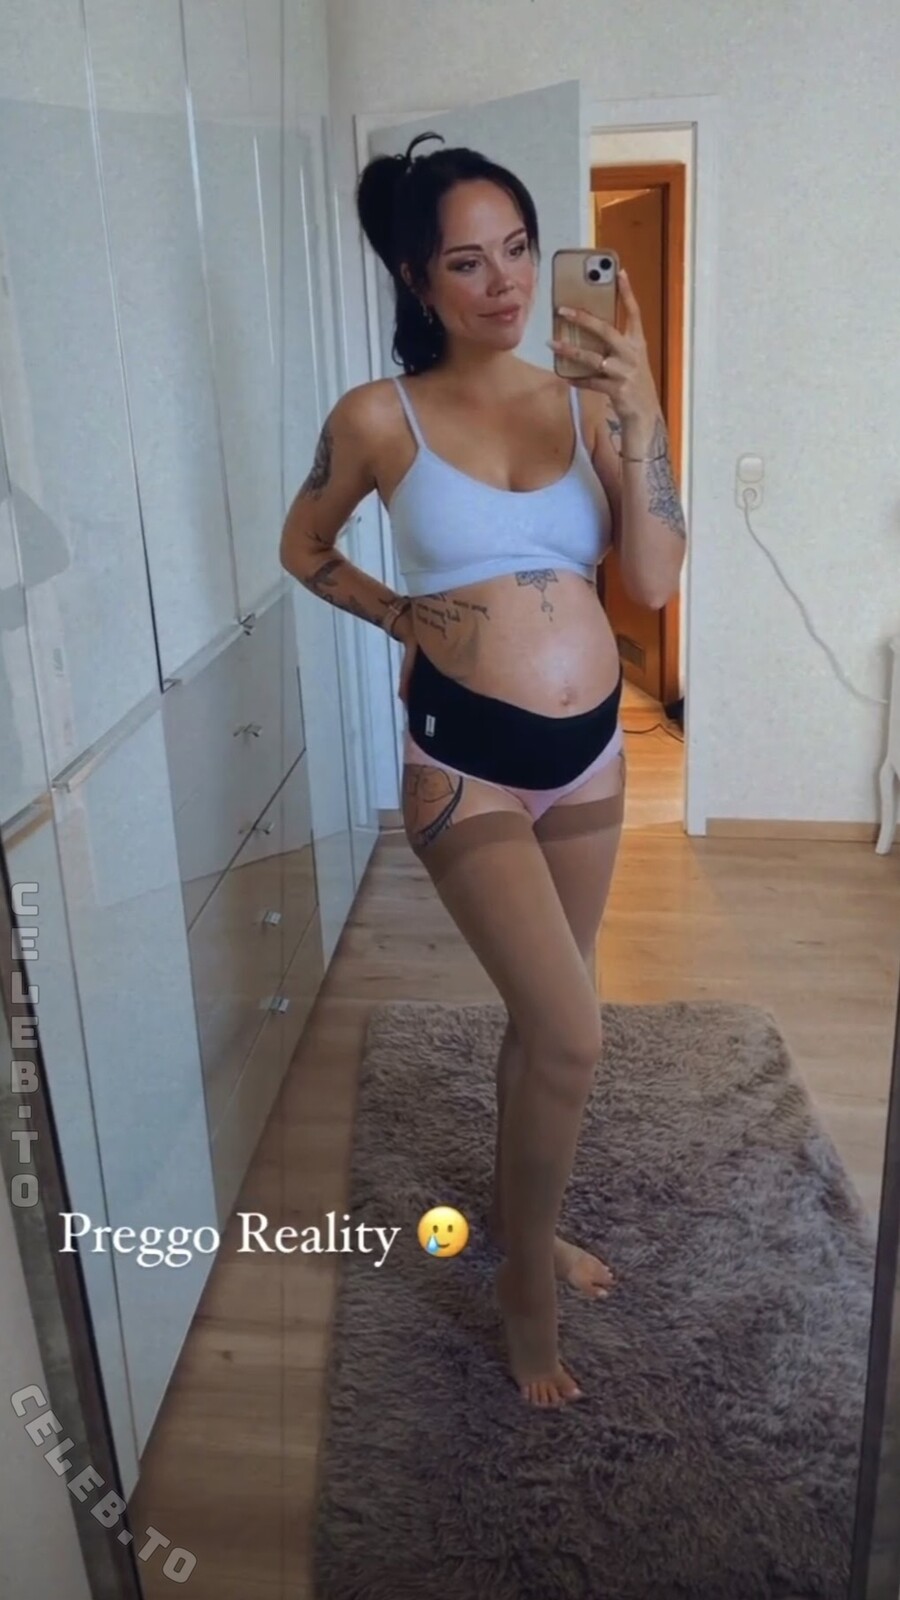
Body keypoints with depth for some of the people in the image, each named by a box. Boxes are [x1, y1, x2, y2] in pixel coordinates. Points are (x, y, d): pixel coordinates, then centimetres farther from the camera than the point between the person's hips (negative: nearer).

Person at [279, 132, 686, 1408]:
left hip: (591, 746, 4)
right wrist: (407, 620, 0)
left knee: (539, 1015, 18)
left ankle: (521, 1216, 43)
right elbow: (305, 550, 11)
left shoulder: (585, 401, 2)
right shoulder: (379, 419, -6)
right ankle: (527, 1280, 18)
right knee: (573, 1035, -9)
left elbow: (654, 579, -6)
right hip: (466, 760, -4)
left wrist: (641, 409, -13)